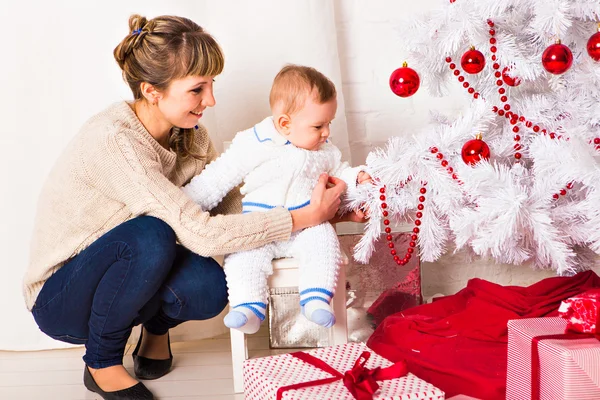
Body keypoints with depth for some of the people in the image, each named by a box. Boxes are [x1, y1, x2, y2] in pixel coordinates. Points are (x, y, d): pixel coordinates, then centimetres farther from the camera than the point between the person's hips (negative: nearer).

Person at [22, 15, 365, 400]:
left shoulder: (187, 134, -6)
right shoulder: (113, 140, -31)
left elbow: (231, 202, -8)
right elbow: (202, 233, -36)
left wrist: (325, 211, -16)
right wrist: (305, 217, -31)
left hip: (119, 277, 6)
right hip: (58, 299, -5)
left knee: (208, 287, -26)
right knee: (151, 236, -34)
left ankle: (156, 325, 11)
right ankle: (102, 364, -10)